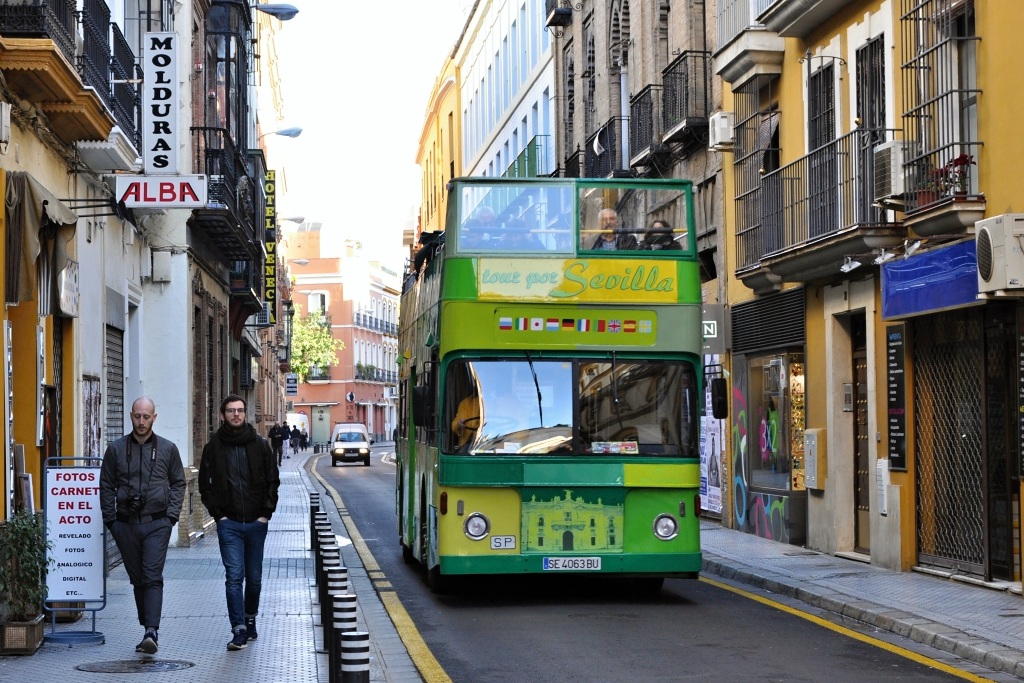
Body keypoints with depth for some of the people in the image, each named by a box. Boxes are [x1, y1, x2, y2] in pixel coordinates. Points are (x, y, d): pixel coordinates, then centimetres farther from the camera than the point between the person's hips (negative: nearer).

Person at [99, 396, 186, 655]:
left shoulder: (168, 448, 6)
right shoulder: (116, 448, 7)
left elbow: (178, 483, 10)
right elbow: (107, 486, 10)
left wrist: (171, 515, -1)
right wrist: (110, 520, 2)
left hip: (157, 524, -2)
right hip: (126, 524, 2)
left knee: (153, 578, -14)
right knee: (137, 579, 8)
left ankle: (151, 632, -22)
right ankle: (148, 631, 18)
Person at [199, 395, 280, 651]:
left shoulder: (260, 445, 4)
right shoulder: (213, 447, 2)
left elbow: (272, 481, 8)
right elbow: (205, 486, 7)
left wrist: (266, 513, -1)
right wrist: (218, 514, -3)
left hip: (257, 522, 2)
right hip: (229, 523, -2)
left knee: (254, 577, 11)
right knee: (234, 576, -10)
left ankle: (250, 619, 29)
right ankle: (239, 630, -12)